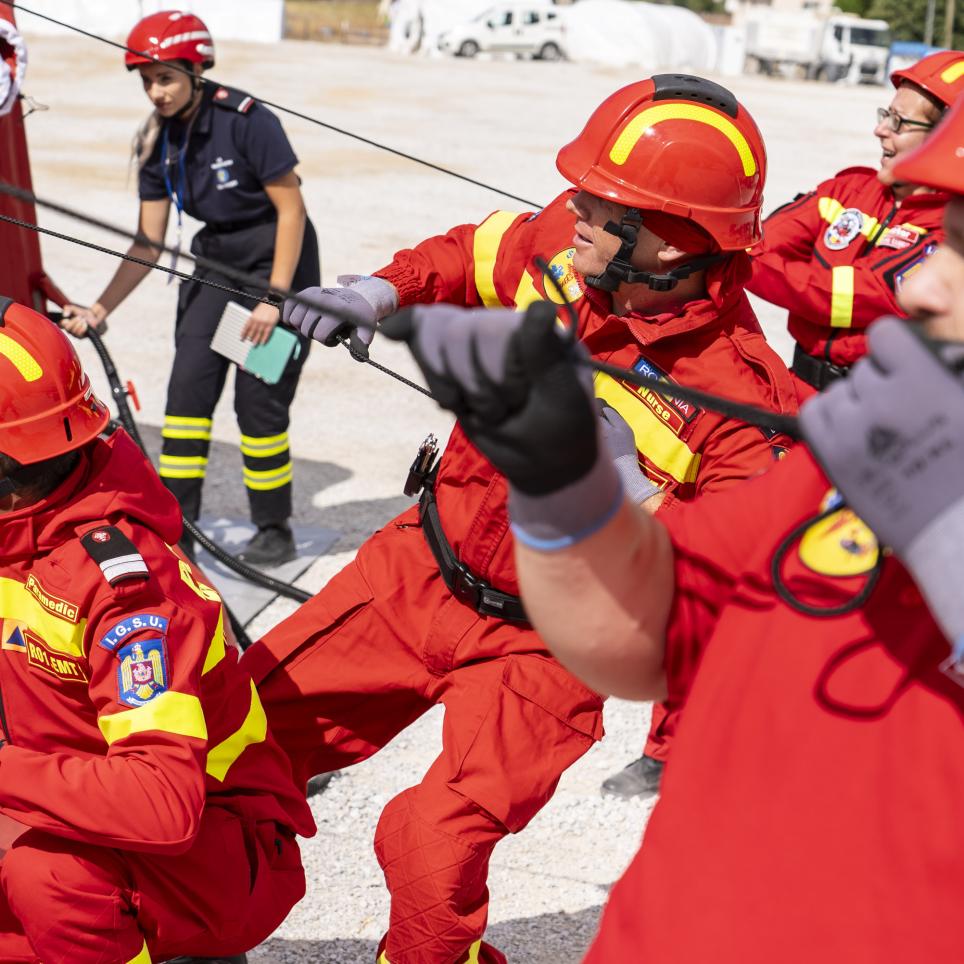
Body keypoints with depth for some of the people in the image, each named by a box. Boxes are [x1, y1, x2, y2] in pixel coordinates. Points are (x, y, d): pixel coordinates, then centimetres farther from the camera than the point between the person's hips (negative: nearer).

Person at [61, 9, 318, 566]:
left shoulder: (246, 120, -21)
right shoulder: (158, 142, -2)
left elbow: (291, 210, -17)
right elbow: (149, 244, 2)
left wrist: (273, 300, -19)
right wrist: (101, 308, -7)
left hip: (278, 258, -6)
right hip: (216, 262, 6)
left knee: (259, 401, -6)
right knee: (188, 389, -3)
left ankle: (276, 531, 11)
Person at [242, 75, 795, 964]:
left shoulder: (736, 397, -27)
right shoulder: (563, 243, -11)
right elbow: (468, 256, 12)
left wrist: (626, 488, -39)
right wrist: (379, 293, -7)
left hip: (542, 644, -6)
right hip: (421, 567, 6)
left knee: (431, 857, -19)